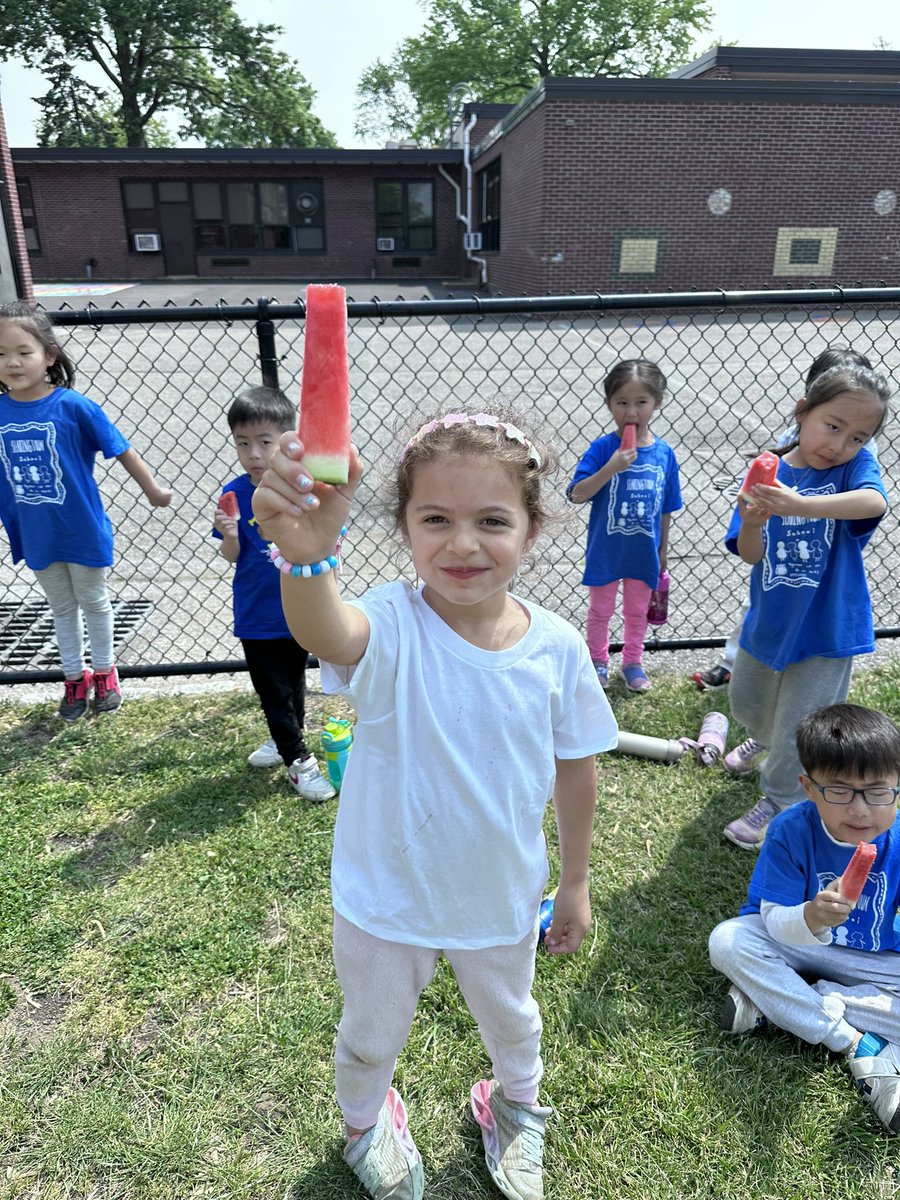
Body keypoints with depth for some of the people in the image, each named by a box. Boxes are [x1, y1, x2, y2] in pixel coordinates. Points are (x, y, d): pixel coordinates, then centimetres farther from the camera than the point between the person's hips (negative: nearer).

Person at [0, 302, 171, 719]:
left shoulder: (74, 406, -18)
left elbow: (121, 450, -10)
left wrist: (152, 490, -3)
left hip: (83, 530, -3)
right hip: (36, 536, 4)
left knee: (93, 602, 16)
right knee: (61, 608, 19)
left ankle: (104, 673, 35)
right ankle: (75, 679, 36)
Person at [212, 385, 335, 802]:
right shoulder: (235, 493, -10)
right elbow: (232, 557, -6)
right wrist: (229, 534, -26)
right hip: (256, 614, 0)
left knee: (294, 682, 20)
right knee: (273, 690, 8)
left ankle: (288, 738, 43)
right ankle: (299, 762, 23)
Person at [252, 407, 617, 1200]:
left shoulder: (557, 648, -19)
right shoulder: (392, 629, -28)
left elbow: (575, 769, -5)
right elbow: (325, 633, -53)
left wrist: (575, 884, 5)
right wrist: (306, 555, -75)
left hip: (502, 899, 2)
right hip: (386, 903, -2)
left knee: (511, 1019, 32)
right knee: (372, 1036, 27)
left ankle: (518, 1105, 67)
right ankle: (365, 1121, 63)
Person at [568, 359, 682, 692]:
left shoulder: (664, 452, -6)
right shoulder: (602, 448, -16)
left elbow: (666, 507, 3)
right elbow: (577, 494, -22)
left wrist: (663, 549, 8)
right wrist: (611, 468, -32)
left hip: (644, 551, 3)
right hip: (605, 550, -2)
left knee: (637, 611, 21)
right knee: (600, 609, 17)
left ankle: (632, 662, 40)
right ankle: (598, 661, 38)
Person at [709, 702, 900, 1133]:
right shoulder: (791, 831, -24)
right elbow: (775, 923, -23)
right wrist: (811, 919, -46)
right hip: (796, 944, -1)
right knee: (727, 940, -27)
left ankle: (772, 1001, -18)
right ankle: (859, 1048, -21)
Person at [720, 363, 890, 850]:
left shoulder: (856, 465, -12)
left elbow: (874, 502, -37)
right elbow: (750, 555, -11)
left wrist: (799, 506, -51)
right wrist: (753, 525, -33)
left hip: (826, 624, -3)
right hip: (769, 617, 4)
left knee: (799, 729, 7)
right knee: (747, 702, 25)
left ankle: (778, 802, 31)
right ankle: (768, 743, 58)